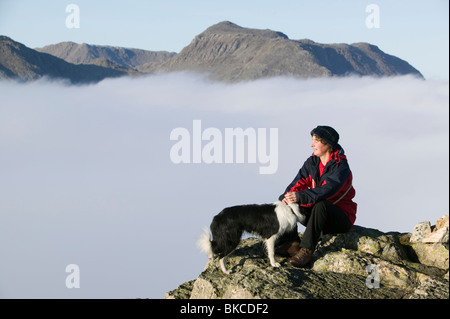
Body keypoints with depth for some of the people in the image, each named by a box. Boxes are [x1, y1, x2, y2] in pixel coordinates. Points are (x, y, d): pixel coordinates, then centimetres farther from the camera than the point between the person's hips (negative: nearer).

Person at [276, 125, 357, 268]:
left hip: (341, 220, -7)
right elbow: (299, 182, -8)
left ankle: (306, 250, -40)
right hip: (316, 214, 7)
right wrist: (287, 196, -30)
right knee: (285, 201, -10)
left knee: (321, 205, -38)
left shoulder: (341, 167, -17)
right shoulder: (312, 162, 5)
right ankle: (291, 244, -22)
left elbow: (328, 189, -34)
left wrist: (301, 196, -48)